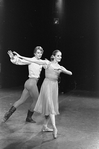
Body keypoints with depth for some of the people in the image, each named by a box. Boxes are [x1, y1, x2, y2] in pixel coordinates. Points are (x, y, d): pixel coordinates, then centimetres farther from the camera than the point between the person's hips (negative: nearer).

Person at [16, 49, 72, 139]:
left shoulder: (60, 67, 12)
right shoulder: (47, 63, 1)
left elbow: (70, 73, 4)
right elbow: (32, 61, -1)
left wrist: (63, 70, -15)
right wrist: (20, 56, -3)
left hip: (55, 86, 5)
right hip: (47, 85, -5)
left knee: (52, 107, 9)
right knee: (50, 106, -11)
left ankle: (45, 125, 27)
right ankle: (54, 128, -14)